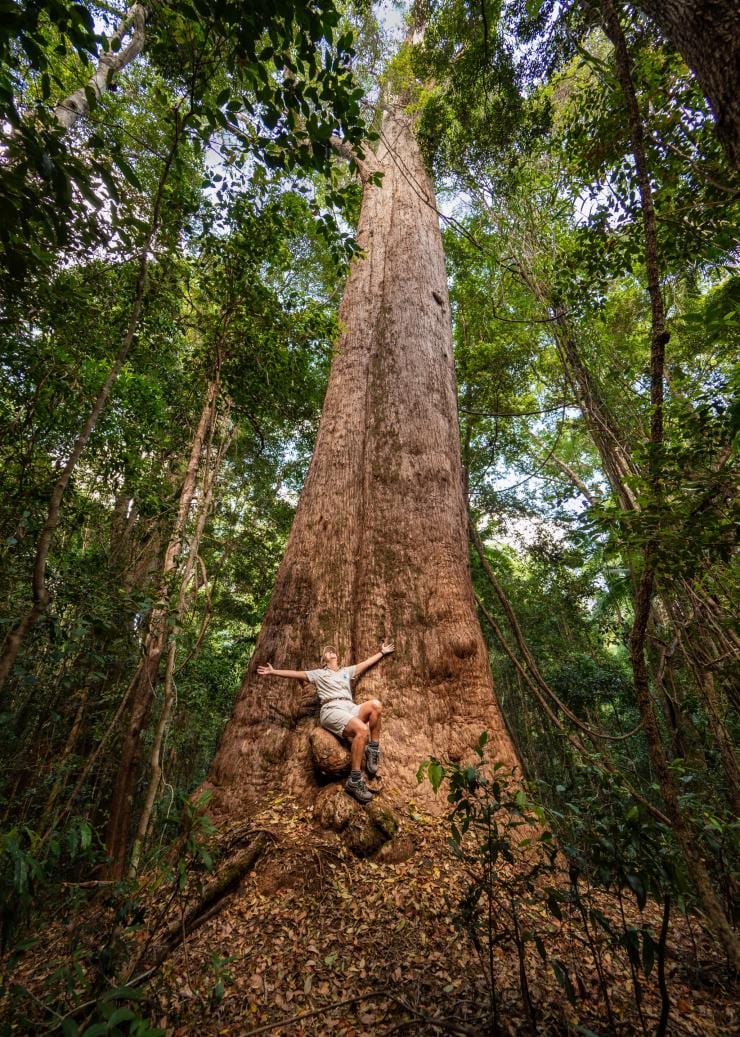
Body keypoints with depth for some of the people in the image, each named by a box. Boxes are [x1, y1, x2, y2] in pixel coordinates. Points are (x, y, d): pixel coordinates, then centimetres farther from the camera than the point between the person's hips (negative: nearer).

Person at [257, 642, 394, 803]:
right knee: (362, 729, -35)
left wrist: (382, 652, 36)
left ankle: (373, 750, -14)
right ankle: (355, 780, -26)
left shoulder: (347, 670, 32)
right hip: (332, 710, -4)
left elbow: (368, 662, 35)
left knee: (375, 704, -30)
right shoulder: (318, 673, 22)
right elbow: (295, 673, 17)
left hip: (351, 708, 4)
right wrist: (273, 672, 11)